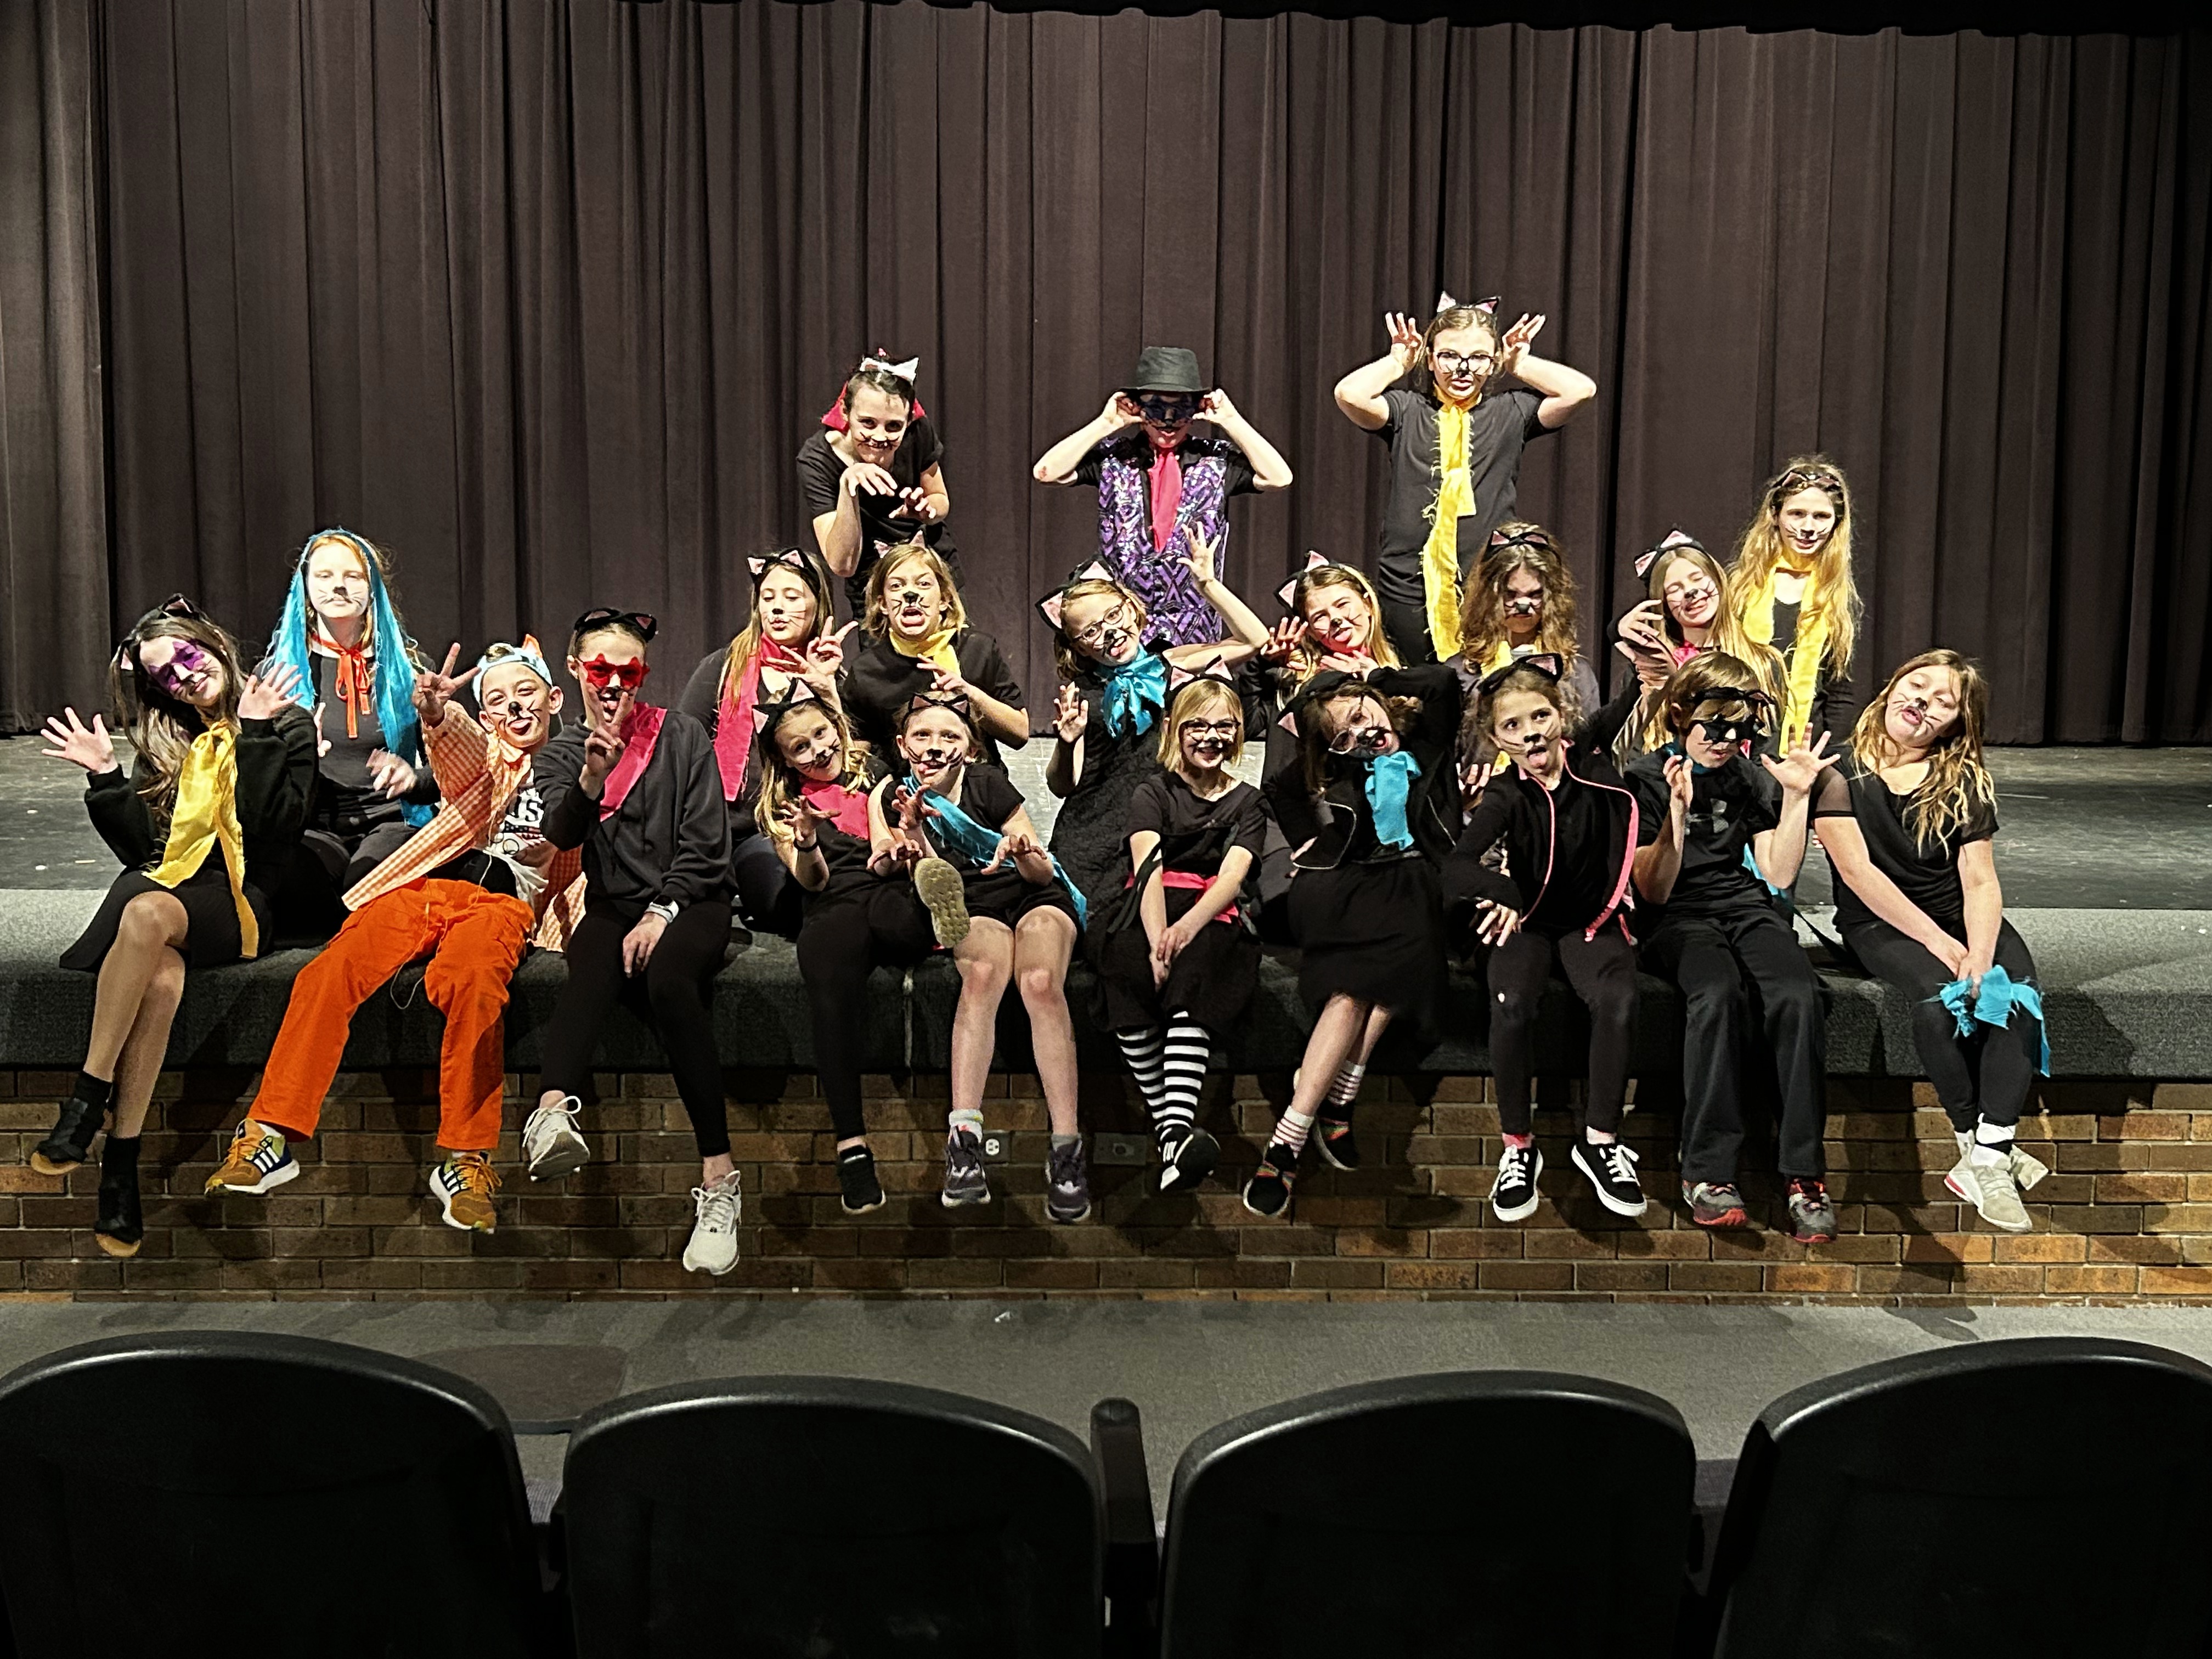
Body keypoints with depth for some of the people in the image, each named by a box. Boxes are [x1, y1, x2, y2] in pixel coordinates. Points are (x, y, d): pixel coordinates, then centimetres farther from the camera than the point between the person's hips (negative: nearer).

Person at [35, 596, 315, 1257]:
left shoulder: (286, 725, 7)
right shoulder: (166, 741, 20)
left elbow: (275, 823, -9)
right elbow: (141, 846, 12)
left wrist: (256, 734, -10)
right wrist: (105, 777, 1)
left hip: (241, 895, -3)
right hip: (166, 881, 3)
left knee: (149, 913, -38)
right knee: (161, 977, -33)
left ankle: (89, 1097, -32)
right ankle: (121, 1164, -33)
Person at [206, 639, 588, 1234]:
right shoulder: (487, 753, 19)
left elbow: (580, 864, 27)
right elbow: (459, 749, -8)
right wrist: (436, 713, -31)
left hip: (501, 903, -1)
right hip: (423, 887, 2)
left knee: (472, 981, -35)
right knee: (331, 971, -25)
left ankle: (464, 1158, -30)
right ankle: (271, 1135, -19)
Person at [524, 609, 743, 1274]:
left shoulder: (682, 735, 8)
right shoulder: (561, 755, 15)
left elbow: (704, 843, 1)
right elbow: (561, 833, -6)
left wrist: (662, 912, -12)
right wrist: (590, 781, -25)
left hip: (691, 901, -2)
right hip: (612, 906, 2)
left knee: (669, 979, -35)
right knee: (591, 974, -34)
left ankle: (718, 1177, -38)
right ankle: (554, 1110, -61)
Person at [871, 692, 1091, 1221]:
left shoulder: (987, 785, -4)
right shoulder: (896, 797, 2)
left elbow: (1042, 874, -3)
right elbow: (936, 891, -5)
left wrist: (1023, 854, -26)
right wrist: (911, 829, -21)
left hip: (1037, 898, -1)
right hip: (973, 910, 1)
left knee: (1040, 980, -32)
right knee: (982, 973, -34)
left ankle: (1067, 1150, -36)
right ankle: (964, 1141, -41)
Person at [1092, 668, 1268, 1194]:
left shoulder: (1248, 803, 17)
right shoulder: (1153, 793, 14)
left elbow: (1231, 876, -4)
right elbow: (1148, 868, -6)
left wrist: (1187, 927, -28)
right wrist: (1157, 940, -27)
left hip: (1213, 922, 0)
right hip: (1145, 915, 0)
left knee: (1193, 966, -36)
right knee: (1129, 965, -35)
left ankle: (1178, 1130, -49)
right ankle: (1168, 1126, -35)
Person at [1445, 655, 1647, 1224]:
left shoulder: (1588, 757, -4)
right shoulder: (1505, 795, -11)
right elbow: (1457, 865, -27)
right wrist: (1497, 891, -45)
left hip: (1592, 919, 2)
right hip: (1529, 921, -1)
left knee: (1617, 999, -30)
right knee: (1513, 1004, -32)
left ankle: (1599, 1140, -12)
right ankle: (1518, 1147, -14)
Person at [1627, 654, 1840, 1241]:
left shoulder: (1752, 776, 12)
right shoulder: (1647, 778, -1)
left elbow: (1779, 874, 9)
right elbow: (1654, 890, -7)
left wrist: (1796, 797, -1)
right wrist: (1678, 809, -20)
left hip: (1746, 907, 4)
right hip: (1677, 917, -4)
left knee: (1798, 994, -30)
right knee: (1719, 993, -37)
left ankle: (1803, 1172, -24)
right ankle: (1708, 1169, -28)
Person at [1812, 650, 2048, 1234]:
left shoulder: (1965, 782, 4)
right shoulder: (1841, 770, -4)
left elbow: (1981, 881, -4)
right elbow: (1858, 872, -12)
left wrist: (1979, 955, -23)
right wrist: (1942, 946, -19)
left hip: (1959, 916, 3)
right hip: (1879, 922, -3)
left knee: (2018, 991, -26)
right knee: (1938, 995, -32)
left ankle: (1986, 1160, -28)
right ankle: (1981, 1145, -16)